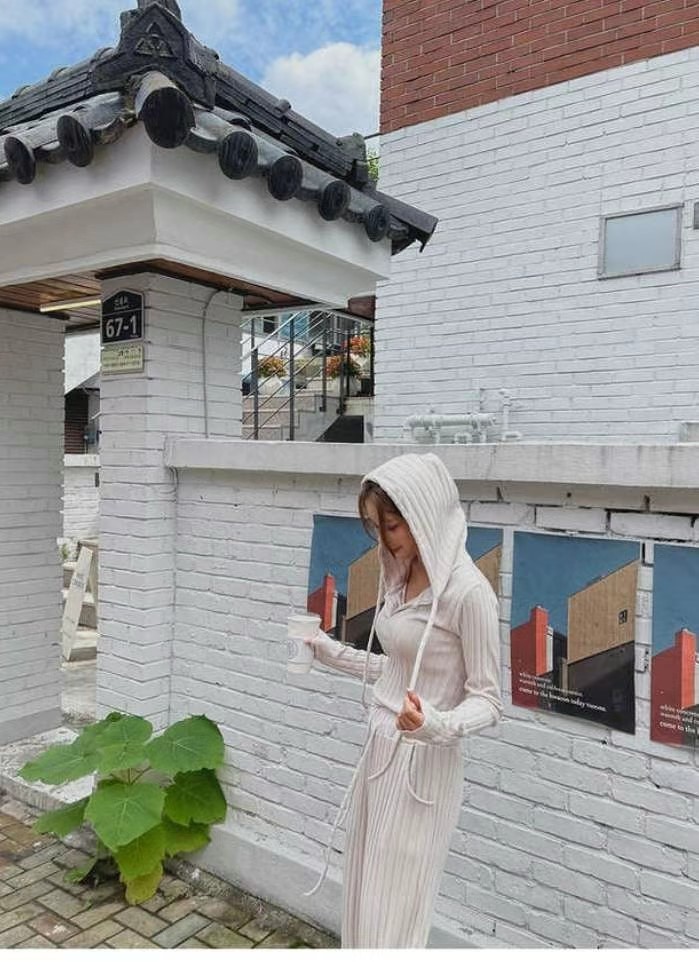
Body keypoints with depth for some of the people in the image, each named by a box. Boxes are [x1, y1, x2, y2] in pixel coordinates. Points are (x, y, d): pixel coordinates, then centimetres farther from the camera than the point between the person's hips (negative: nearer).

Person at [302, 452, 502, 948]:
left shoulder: (468, 590, -21)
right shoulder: (402, 576, 4)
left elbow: (488, 700, -16)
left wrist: (436, 726, -34)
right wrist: (333, 653, 13)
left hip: (423, 765, -8)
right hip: (381, 752, 8)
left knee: (394, 912, 7)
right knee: (364, 898, 20)